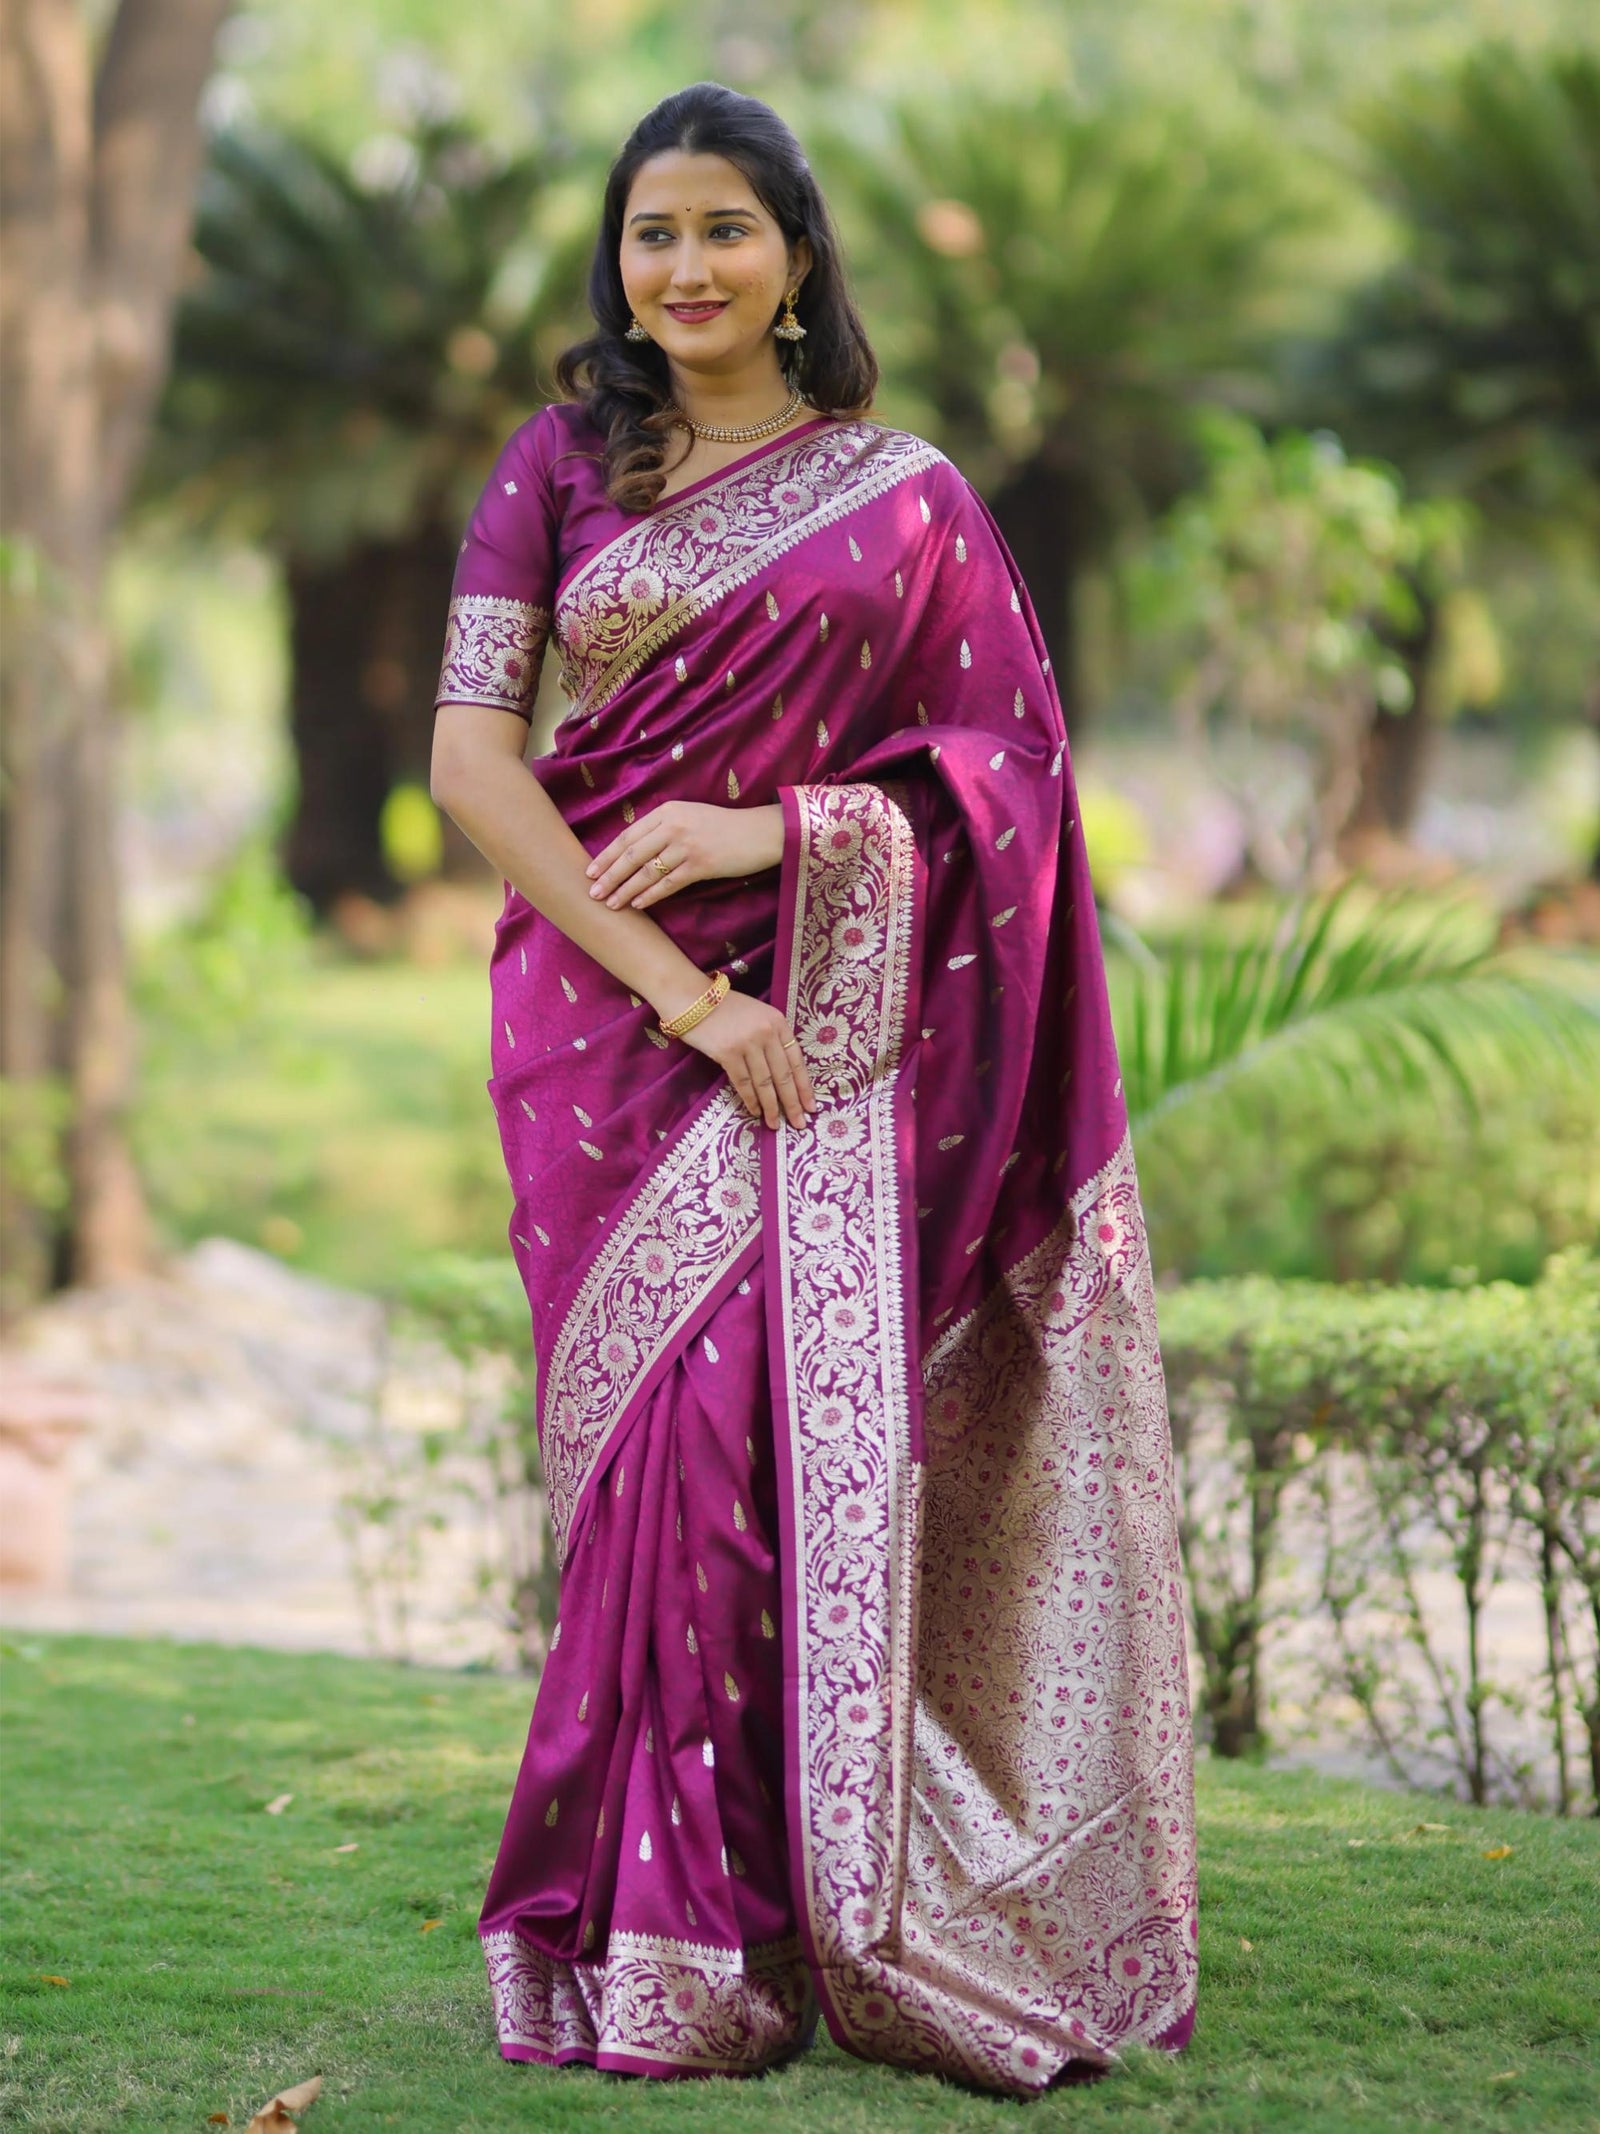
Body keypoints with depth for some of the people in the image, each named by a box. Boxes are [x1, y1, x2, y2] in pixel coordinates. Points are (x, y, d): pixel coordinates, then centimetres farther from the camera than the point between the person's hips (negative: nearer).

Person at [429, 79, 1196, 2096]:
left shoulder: (903, 494, 7)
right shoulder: (558, 469, 5)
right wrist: (675, 990, -13)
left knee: (799, 1415, -10)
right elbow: (470, 753, -4)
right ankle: (668, 1948, 4)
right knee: (662, 1436, -3)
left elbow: (1006, 763, 3)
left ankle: (823, 1912, 1)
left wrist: (758, 832, -12)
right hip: (607, 1009, 0)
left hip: (826, 1014, 0)